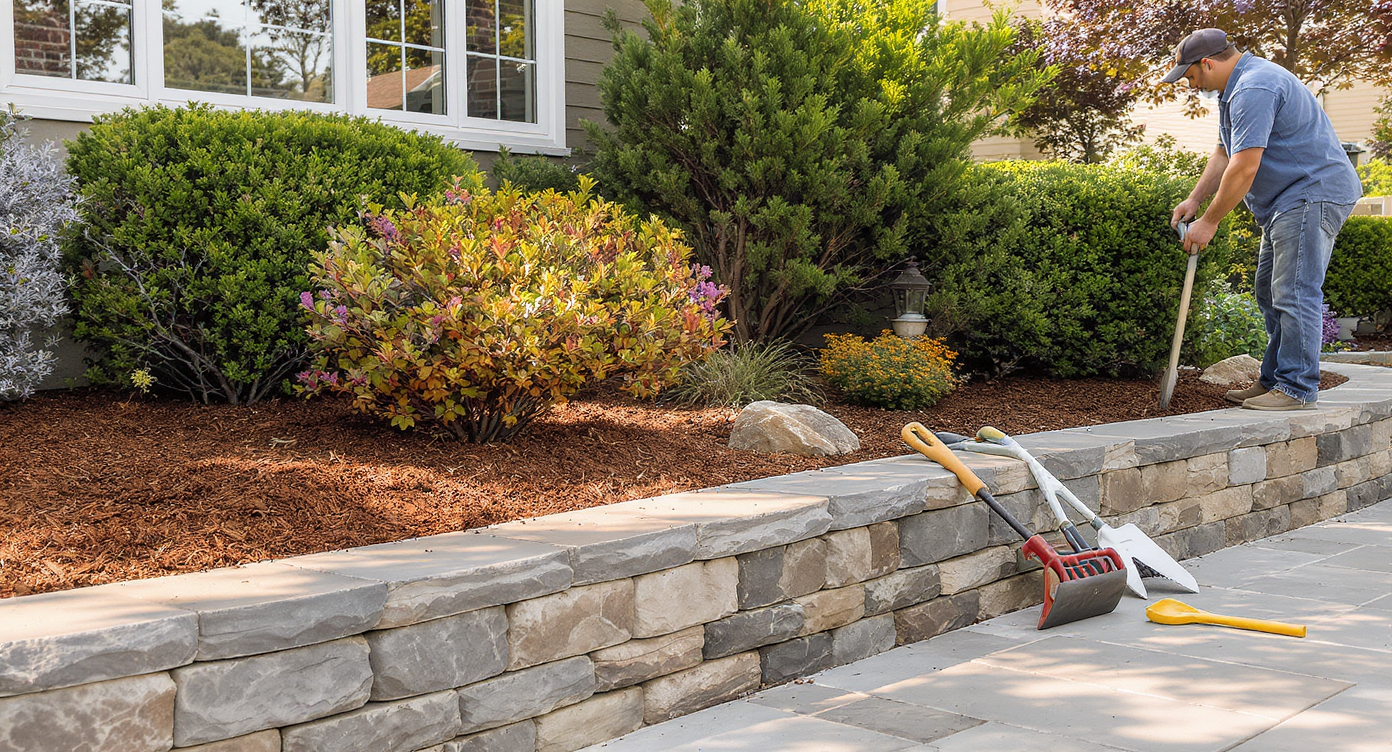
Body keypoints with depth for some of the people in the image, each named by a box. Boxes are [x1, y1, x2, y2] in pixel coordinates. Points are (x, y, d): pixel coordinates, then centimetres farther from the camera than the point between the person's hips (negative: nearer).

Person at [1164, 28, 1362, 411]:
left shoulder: (1254, 89, -20)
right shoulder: (1236, 88, 16)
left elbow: (1245, 167, -24)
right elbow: (1224, 154, 20)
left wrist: (1209, 222, -17)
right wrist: (1194, 199, 9)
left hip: (1312, 193, -12)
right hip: (1287, 200, 12)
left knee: (1294, 294, -13)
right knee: (1270, 293, 13)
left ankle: (1297, 387, -9)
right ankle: (1274, 380, 19)